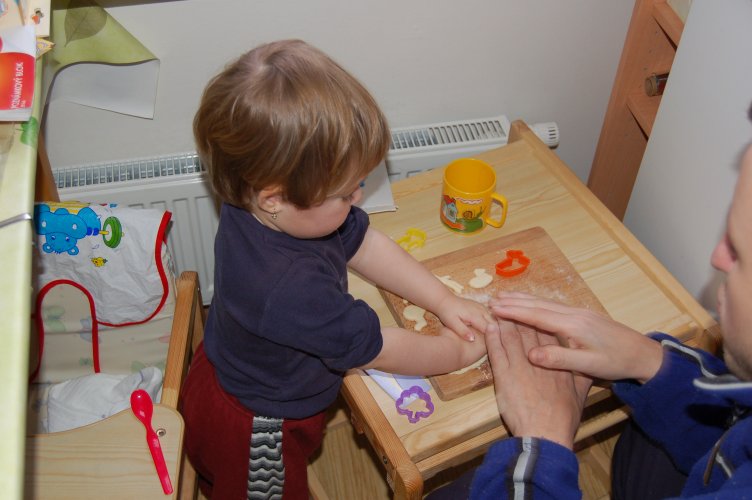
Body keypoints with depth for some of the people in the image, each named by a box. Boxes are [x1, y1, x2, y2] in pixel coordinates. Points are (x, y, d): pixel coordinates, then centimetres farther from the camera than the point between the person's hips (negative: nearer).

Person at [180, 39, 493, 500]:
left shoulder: (261, 205, -20)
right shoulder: (290, 289, -45)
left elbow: (366, 245, -6)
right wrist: (460, 350, -13)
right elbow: (383, 349, -30)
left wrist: (444, 300, -8)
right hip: (254, 438, -7)